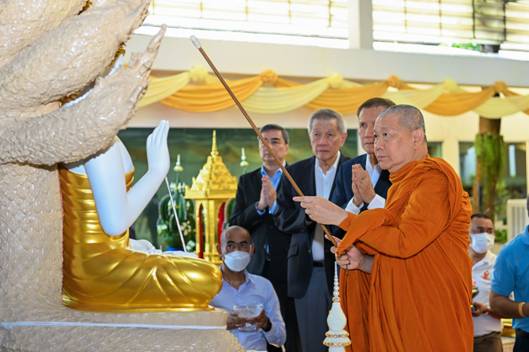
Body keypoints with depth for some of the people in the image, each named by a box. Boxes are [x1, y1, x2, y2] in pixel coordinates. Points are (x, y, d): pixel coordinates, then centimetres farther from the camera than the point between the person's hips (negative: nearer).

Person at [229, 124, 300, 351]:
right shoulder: (247, 181, 13)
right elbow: (234, 225, 4)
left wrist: (275, 204, -20)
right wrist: (259, 206, -11)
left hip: (289, 270, -3)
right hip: (257, 269, 3)